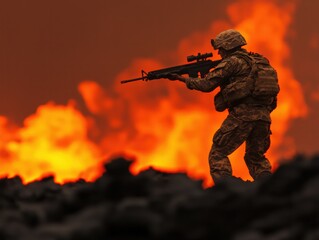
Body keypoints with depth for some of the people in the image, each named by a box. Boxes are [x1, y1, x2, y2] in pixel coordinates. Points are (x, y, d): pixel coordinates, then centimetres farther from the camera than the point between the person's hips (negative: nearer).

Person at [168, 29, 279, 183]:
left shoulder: (232, 62, -1)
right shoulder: (260, 61, 22)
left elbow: (207, 85, -3)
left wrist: (183, 79, 11)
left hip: (241, 116, -7)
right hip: (263, 117, 7)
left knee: (218, 155, 4)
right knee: (256, 157, 21)